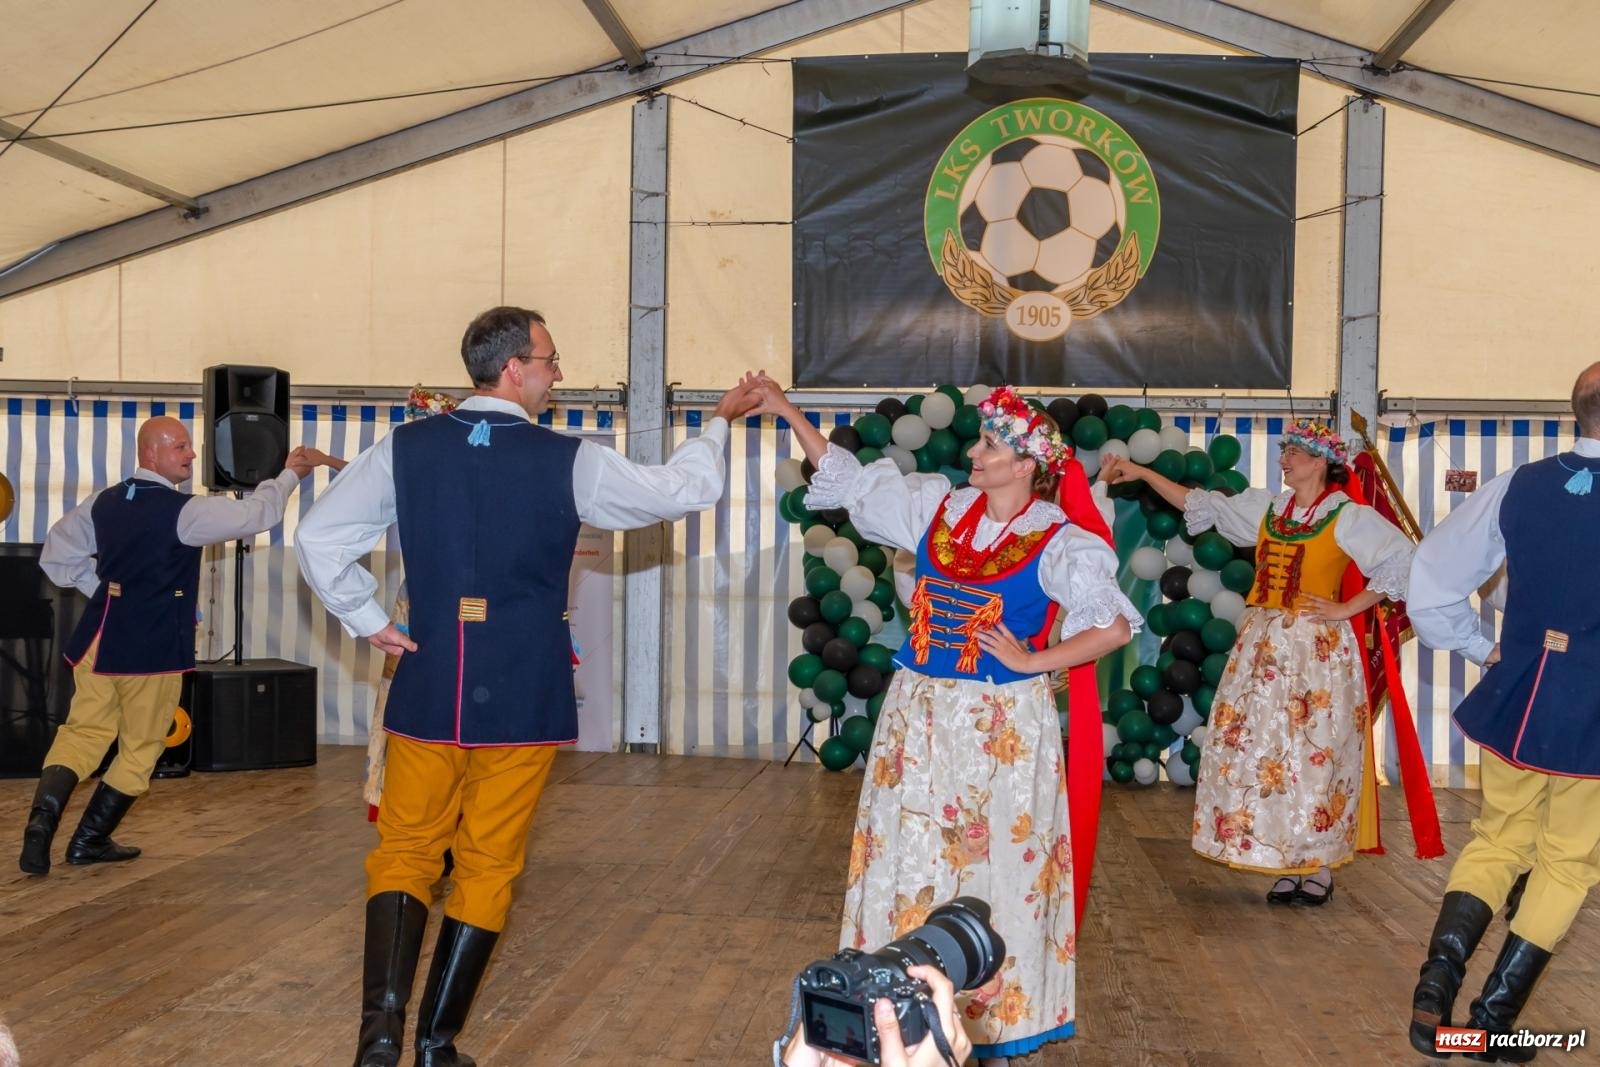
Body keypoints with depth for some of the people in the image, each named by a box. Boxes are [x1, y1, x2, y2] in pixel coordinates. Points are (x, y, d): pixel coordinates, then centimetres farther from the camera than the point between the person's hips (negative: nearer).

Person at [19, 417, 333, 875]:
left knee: (82, 731, 12)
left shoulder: (104, 501, 7)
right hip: (153, 647, -6)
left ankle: (41, 821, -9)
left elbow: (57, 554, 16)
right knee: (140, 749, 10)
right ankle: (89, 840, 16)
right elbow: (257, 513, -13)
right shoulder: (183, 511, -15)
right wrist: (289, 474, 2)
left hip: (97, 639, 6)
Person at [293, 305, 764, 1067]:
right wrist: (720, 422, 18)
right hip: (523, 696, -2)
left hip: (428, 689, 2)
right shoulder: (568, 461, -7)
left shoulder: (406, 448, -1)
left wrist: (368, 622, 6)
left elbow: (318, 538, -1)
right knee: (488, 867, 10)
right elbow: (683, 491, 3)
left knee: (405, 853, 13)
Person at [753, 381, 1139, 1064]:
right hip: (918, 711, 5)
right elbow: (848, 479, 10)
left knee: (994, 864, 4)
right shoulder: (938, 507, 4)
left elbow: (1113, 627, -12)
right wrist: (789, 413, 7)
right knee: (909, 858, 10)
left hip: (1001, 724, -4)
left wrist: (1031, 661, -13)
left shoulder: (1059, 542, -9)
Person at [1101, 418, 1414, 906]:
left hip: (1316, 649, -6)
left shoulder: (1349, 517, -7)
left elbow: (1402, 561, -14)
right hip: (1262, 645, 6)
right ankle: (1286, 867, 15)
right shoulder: (1265, 507, 9)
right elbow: (1202, 505, 13)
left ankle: (1319, 869, 10)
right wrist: (1141, 473, 8)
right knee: (1256, 753, 5)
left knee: (1314, 758, -2)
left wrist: (1347, 609, -13)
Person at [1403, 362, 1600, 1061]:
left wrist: (1480, 648, 10)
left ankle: (1438, 984, 4)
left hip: (1513, 699, 3)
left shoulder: (1519, 487, -3)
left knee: (1496, 842, 20)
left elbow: (1432, 578, 0)